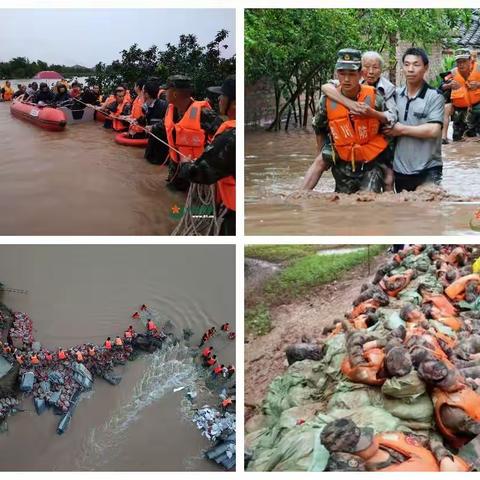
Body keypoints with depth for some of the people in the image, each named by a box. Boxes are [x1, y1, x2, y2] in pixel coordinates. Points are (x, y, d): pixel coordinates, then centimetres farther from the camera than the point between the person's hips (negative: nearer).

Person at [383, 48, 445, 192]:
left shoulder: (435, 96, -9)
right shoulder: (395, 95, 6)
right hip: (400, 170, 5)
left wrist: (402, 129, -14)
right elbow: (388, 126, 13)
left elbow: (433, 130, -19)